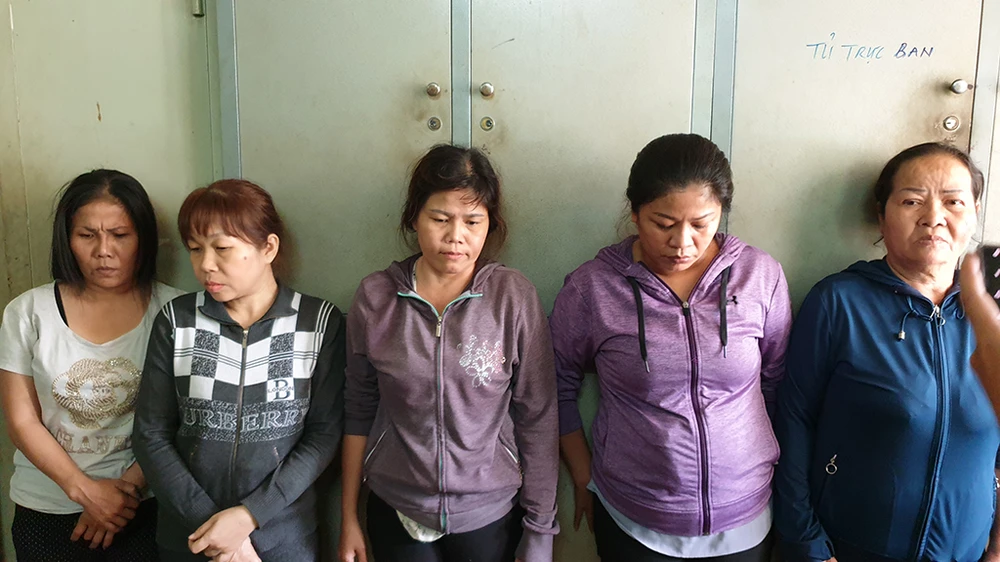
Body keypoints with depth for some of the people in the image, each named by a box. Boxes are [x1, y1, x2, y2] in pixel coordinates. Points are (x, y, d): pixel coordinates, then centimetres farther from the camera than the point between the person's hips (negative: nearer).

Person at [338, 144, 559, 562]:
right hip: (395, 515, 1)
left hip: (490, 515, -1)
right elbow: (359, 412, 1)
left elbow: (538, 420, -6)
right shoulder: (375, 297, -7)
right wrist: (349, 518, 5)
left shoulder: (515, 297, -11)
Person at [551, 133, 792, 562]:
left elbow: (778, 382, 3)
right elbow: (558, 384, -1)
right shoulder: (591, 286, -12)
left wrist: (771, 470, 6)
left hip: (745, 518, 2)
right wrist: (584, 477, 2)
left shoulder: (762, 275, -8)